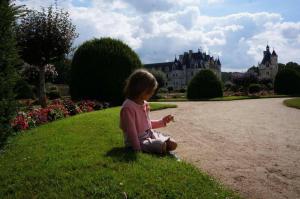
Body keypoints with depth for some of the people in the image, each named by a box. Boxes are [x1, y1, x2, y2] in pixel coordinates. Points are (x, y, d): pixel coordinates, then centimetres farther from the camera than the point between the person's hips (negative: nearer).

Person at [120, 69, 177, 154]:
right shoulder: (128, 107, -22)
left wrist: (162, 121, 13)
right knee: (164, 146, -24)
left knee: (173, 144, -4)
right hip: (140, 140, -9)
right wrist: (137, 149, -21)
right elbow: (131, 130, -22)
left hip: (149, 133, 9)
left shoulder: (144, 103, 8)